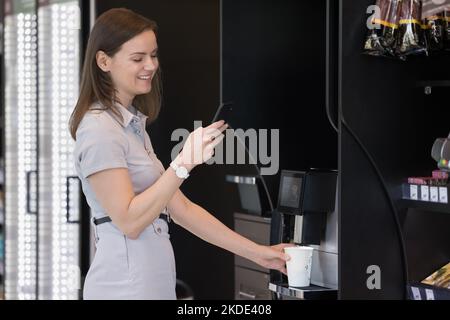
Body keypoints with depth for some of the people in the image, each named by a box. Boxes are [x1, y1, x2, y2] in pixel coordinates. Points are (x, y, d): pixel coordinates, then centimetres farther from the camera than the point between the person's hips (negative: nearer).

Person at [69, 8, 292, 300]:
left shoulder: (133, 124, 14)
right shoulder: (100, 130, -14)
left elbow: (179, 207, 11)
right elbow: (128, 221, -20)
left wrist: (256, 253, 7)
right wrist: (184, 163, -25)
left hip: (154, 283, 8)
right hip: (125, 287, -8)